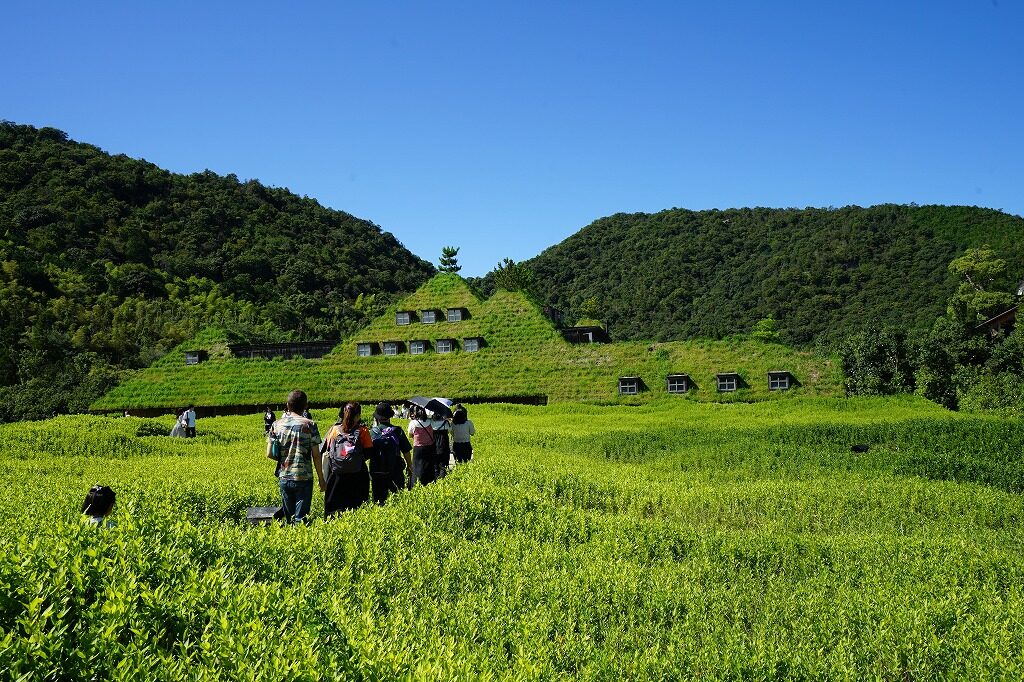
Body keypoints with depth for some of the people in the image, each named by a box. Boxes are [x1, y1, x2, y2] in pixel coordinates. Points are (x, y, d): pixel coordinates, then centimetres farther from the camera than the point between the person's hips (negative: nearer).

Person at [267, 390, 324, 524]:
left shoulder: (276, 425, 2)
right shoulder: (310, 425, -6)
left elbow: (269, 454, 2)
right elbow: (316, 455, -5)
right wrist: (321, 478, 4)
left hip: (284, 478, 3)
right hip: (304, 478, -3)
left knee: (289, 519, 15)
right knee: (300, 518, -2)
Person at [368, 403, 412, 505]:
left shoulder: (372, 432, -8)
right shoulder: (397, 431, -7)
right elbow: (406, 451, -3)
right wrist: (410, 466, 16)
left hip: (376, 473, 0)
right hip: (396, 472, 0)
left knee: (379, 500, 8)